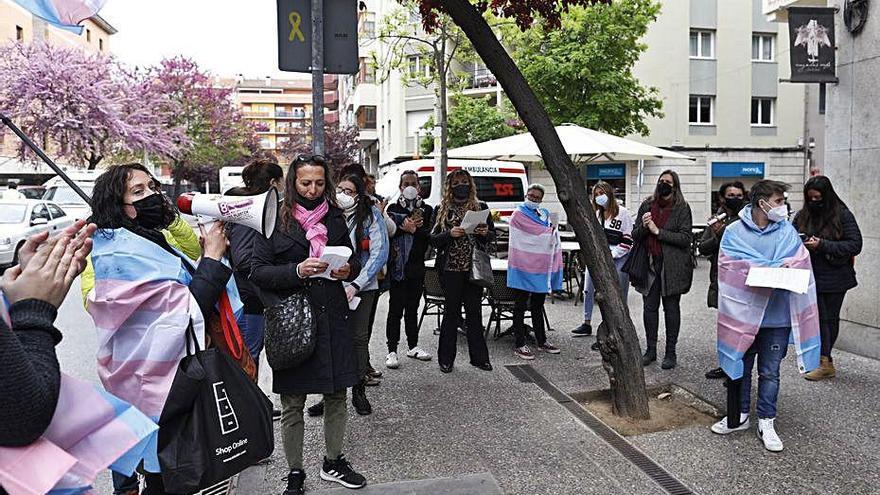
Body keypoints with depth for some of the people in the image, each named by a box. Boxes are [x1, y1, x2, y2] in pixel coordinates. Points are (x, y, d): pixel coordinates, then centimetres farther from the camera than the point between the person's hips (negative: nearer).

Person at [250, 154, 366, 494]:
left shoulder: (334, 218, 10)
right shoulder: (275, 220, -2)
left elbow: (352, 259, 20)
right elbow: (258, 271, -6)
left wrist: (349, 269, -4)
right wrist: (297, 271, -21)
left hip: (333, 319, 4)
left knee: (336, 396, 12)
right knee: (292, 405, 7)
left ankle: (333, 462, 32)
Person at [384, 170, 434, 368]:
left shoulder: (427, 210, 9)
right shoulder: (393, 208, 5)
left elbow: (430, 237, -1)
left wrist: (414, 229, -16)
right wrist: (404, 227, -21)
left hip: (416, 267, 3)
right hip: (397, 266, -3)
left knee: (412, 308, 14)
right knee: (395, 309, -3)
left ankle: (413, 346, 26)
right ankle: (392, 351, 2)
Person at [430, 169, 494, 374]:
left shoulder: (481, 207, 10)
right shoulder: (442, 210, 5)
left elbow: (493, 234, 13)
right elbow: (433, 239, 1)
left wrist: (485, 232, -9)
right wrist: (450, 234, -17)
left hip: (475, 267, 2)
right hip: (451, 268, -2)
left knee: (474, 311, 7)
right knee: (452, 311, 3)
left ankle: (479, 357, 17)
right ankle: (446, 359, 13)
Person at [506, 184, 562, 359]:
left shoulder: (545, 214, 15)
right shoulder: (519, 214, -6)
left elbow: (553, 238, 11)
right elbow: (538, 234, -17)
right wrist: (551, 230, -2)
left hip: (541, 267, 7)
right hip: (524, 267, -7)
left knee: (538, 305, 16)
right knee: (521, 305, 0)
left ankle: (541, 341, 25)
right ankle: (519, 345, 4)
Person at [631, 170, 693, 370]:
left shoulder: (682, 208, -2)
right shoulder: (647, 205, 9)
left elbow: (685, 238, -11)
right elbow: (635, 236, 9)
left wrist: (658, 231, -15)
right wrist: (643, 226, -13)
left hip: (672, 266, -3)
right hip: (650, 264, 3)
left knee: (671, 308, 6)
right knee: (650, 307, 7)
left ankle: (671, 352, 15)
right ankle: (651, 350, 19)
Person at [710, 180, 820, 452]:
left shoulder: (787, 231, 4)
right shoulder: (734, 232, -4)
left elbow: (801, 265, -2)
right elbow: (731, 268, -12)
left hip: (777, 315, 1)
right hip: (744, 313, -1)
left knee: (770, 371, 8)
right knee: (739, 367, 12)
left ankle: (766, 423, 21)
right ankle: (739, 417, 28)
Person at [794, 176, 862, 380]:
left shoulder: (843, 215, -6)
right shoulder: (802, 216, 4)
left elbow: (855, 245, -10)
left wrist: (822, 245, -19)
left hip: (835, 277, -2)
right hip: (812, 276, 2)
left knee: (831, 318, 7)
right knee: (819, 318, 0)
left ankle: (824, 358, 19)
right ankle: (825, 363, 8)